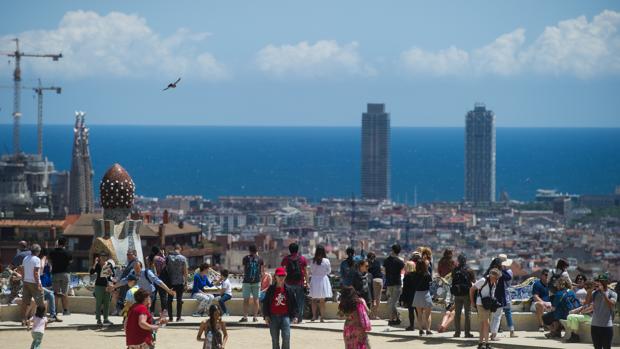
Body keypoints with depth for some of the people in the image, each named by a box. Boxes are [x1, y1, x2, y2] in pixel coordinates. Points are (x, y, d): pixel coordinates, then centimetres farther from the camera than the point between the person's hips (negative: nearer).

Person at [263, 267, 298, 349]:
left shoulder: (289, 289, 4)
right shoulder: (271, 289, 5)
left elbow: (294, 303, 6)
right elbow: (265, 303, 8)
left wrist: (295, 316, -1)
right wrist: (266, 316, 0)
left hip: (285, 316, -1)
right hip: (273, 317, 1)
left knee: (286, 336, -13)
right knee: (275, 339, 6)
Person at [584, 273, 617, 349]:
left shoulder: (612, 294, -3)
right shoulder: (595, 293, 7)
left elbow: (611, 304, -19)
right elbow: (587, 302, -6)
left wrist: (603, 292, -20)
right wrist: (591, 290, -15)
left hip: (607, 326, -4)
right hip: (595, 325, 4)